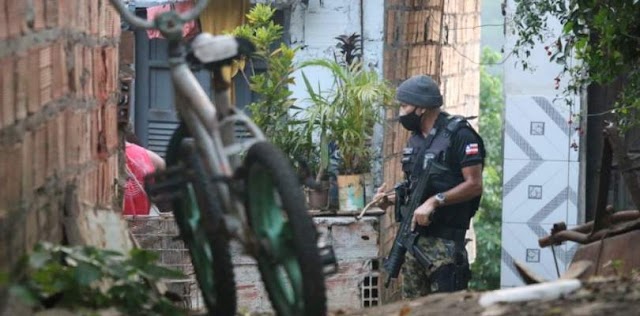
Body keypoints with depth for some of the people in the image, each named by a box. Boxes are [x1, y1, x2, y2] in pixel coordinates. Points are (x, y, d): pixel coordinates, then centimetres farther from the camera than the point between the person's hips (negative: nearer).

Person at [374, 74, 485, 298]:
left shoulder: (459, 135, -10)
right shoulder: (416, 138, 16)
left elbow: (474, 185, -15)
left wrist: (435, 201, -22)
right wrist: (391, 199, 8)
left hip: (444, 243, -8)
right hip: (413, 238, 8)